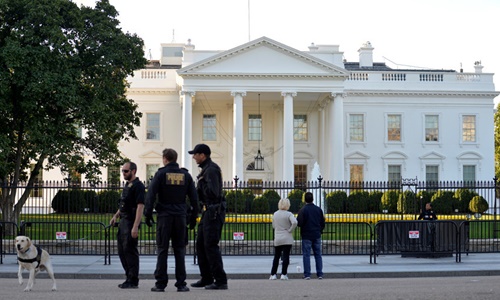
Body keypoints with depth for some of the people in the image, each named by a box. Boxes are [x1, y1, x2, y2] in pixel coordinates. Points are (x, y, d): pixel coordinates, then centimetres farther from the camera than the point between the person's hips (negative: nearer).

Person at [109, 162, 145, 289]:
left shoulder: (138, 186, -12)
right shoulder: (127, 185, 17)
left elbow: (140, 207, -19)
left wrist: (135, 227, -25)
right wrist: (116, 215, 12)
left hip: (131, 223, -10)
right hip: (123, 222, 10)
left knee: (130, 251, -7)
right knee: (122, 251, 12)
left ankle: (133, 281, -1)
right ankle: (129, 278, 20)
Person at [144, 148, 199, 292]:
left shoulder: (161, 174, -2)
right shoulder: (185, 175, 7)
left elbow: (151, 195, -7)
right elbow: (194, 198, 8)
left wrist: (148, 214, -1)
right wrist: (193, 216, 14)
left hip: (164, 216, -2)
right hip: (180, 216, 2)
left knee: (162, 250, 1)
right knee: (179, 250, 5)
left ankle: (160, 283, 0)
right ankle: (181, 284, 3)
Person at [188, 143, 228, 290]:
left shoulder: (211, 170, -15)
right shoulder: (207, 169, 17)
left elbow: (213, 192, -25)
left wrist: (201, 185, -11)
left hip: (214, 212, -11)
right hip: (208, 212, 11)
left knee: (211, 245, -10)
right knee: (201, 244, 14)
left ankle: (220, 281, -8)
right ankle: (206, 279, 20)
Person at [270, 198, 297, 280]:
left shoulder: (275, 214, 7)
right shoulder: (288, 214, -10)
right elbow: (294, 222, -26)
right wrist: (290, 230, -13)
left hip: (277, 239, 5)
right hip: (287, 239, -4)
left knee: (276, 257, 12)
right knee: (286, 257, -1)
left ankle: (273, 274, 11)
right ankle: (283, 274, -4)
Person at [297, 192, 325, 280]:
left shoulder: (302, 210, -10)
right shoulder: (318, 209, 3)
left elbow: (299, 223, -14)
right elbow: (322, 223, 6)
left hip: (306, 236, -4)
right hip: (317, 236, 4)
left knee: (306, 255, 0)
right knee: (318, 254, 9)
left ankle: (307, 274, -3)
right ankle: (320, 274, 8)